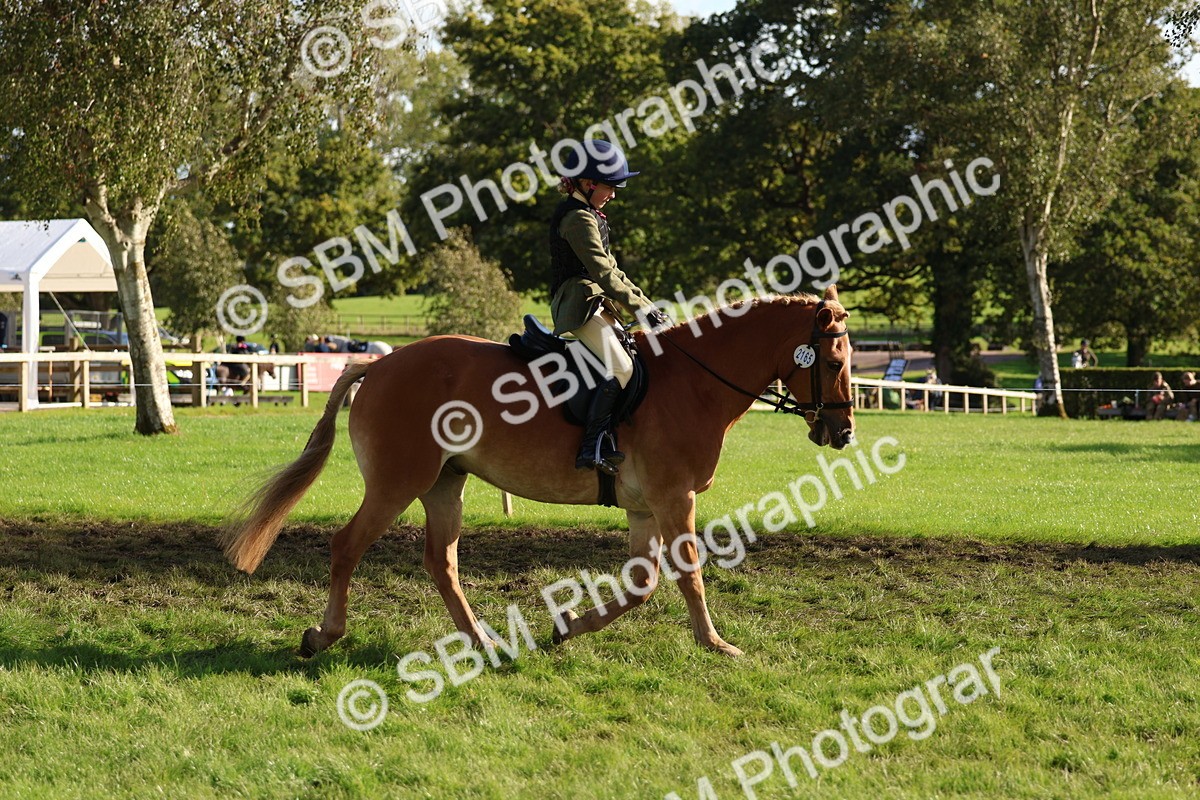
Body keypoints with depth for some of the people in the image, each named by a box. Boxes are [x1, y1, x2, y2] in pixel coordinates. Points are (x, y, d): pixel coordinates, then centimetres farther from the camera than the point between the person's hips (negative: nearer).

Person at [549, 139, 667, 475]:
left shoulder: (588, 215, 21)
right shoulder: (578, 217, -13)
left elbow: (610, 270, 23)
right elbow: (603, 272, -19)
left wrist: (647, 305, 14)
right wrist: (642, 308, -19)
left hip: (596, 304, 11)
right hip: (579, 304, -11)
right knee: (621, 366, -24)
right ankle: (593, 447, -28)